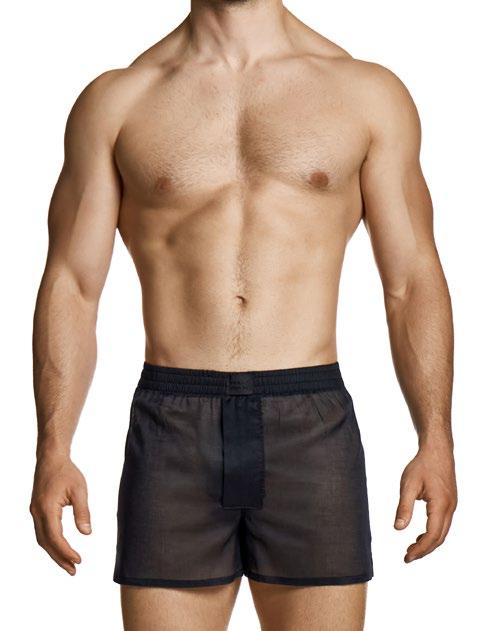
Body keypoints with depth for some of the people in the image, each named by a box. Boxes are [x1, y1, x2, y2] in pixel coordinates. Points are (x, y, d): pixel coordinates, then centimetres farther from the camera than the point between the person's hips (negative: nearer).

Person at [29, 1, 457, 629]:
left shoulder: (370, 93, 8)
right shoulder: (113, 102, 8)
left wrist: (436, 441, -3)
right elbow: (71, 286, 5)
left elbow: (412, 282, 7)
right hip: (171, 433, 0)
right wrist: (53, 450, -5)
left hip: (313, 431, 0)